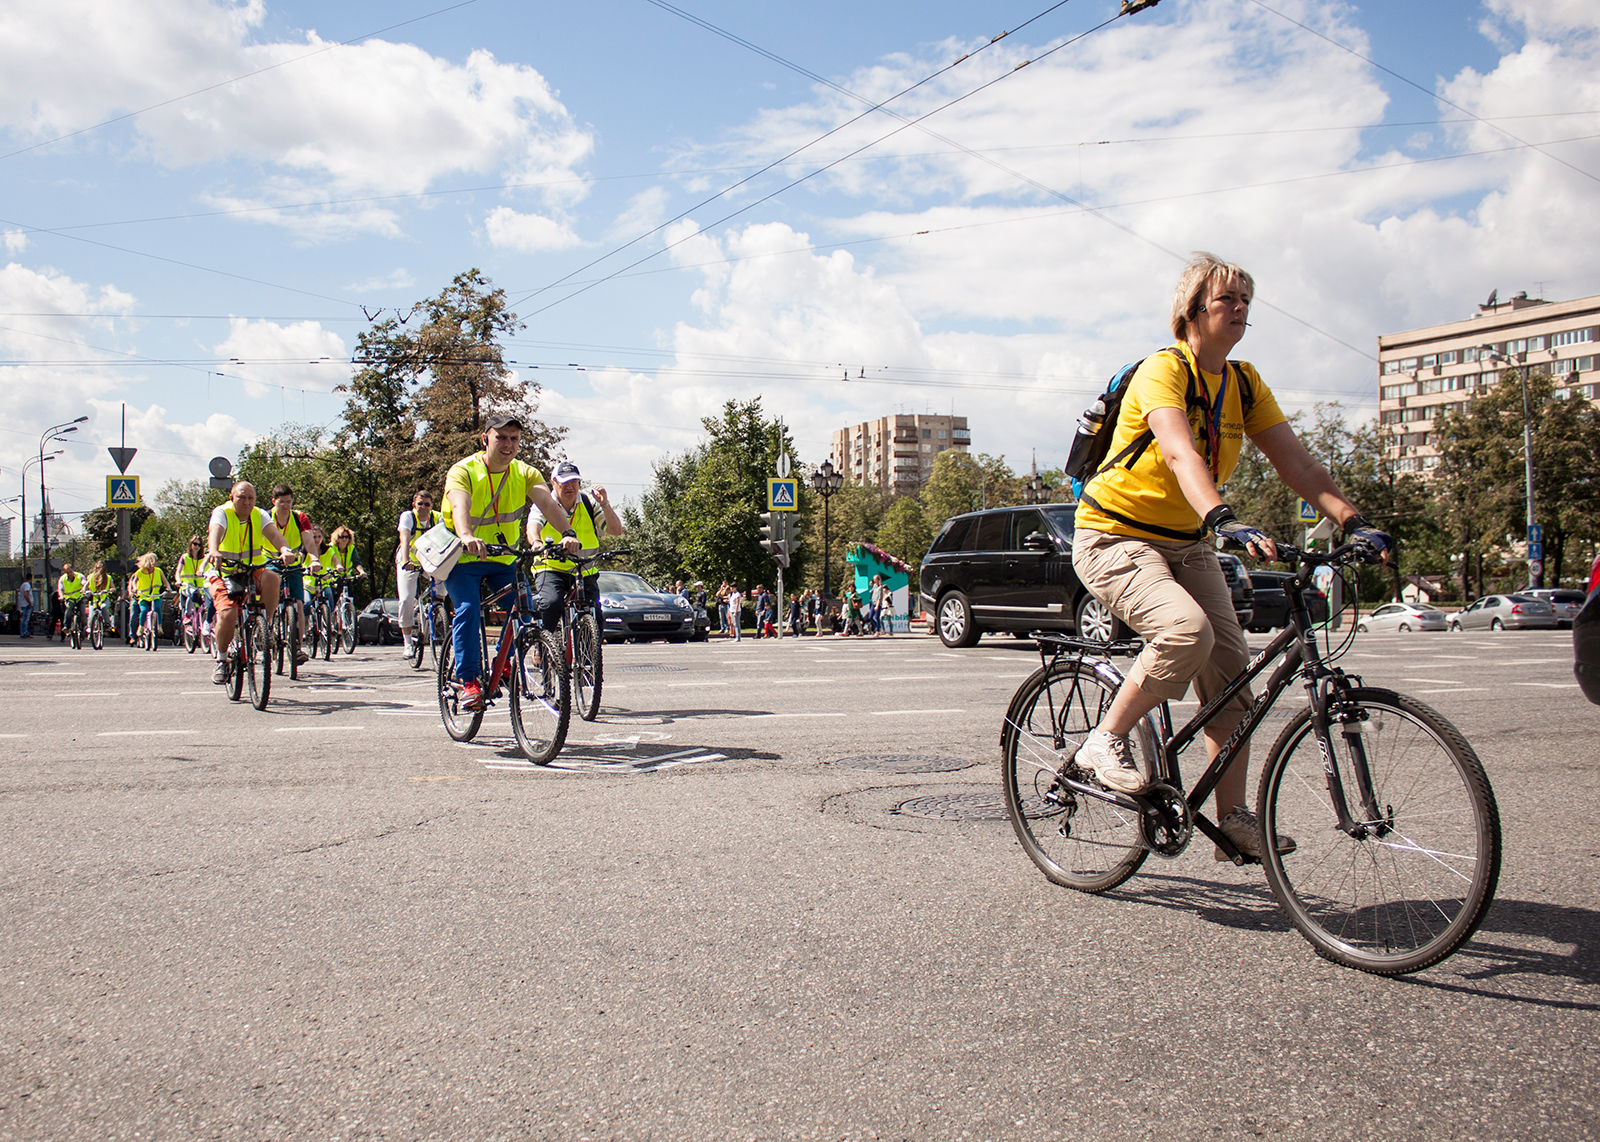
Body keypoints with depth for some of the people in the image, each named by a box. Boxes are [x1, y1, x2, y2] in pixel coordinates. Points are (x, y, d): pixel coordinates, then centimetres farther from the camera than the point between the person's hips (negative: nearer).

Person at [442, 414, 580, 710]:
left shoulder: (525, 473, -6)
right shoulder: (463, 471, -16)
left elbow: (547, 503, -25)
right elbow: (460, 506, -36)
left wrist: (567, 534, -45)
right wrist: (467, 537, -59)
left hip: (504, 559, 3)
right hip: (463, 558, -3)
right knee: (468, 610, -23)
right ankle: (469, 681, -16)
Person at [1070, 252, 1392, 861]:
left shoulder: (1245, 383, 5)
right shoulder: (1163, 370, -17)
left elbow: (1297, 463, -2)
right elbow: (1180, 453, -35)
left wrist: (1354, 521, -17)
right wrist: (1226, 520, -51)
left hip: (1186, 543, 7)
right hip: (1115, 537, -7)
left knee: (1230, 665, -4)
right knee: (1187, 630, -32)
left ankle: (1234, 820, 3)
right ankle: (1106, 741, -11)